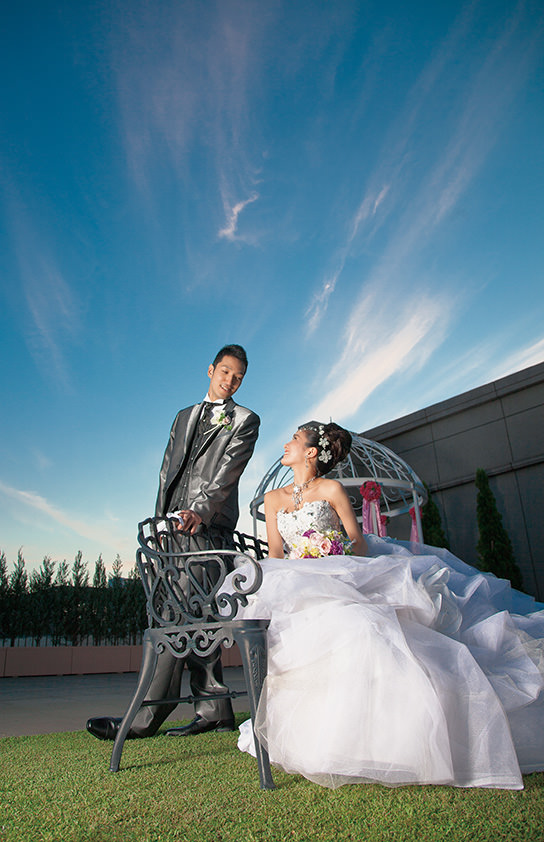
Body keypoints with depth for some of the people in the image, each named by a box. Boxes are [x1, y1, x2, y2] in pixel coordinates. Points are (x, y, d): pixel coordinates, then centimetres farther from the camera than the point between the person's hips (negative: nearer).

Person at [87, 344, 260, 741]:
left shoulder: (245, 420, 8)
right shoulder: (184, 417, 26)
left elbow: (227, 472, -8)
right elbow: (168, 470, 22)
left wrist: (200, 511, -23)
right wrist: (161, 520, 12)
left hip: (209, 527, -6)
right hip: (175, 525, 7)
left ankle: (147, 717, -6)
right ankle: (215, 709, 14)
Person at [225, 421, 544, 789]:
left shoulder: (332, 489, 6)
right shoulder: (273, 499, 17)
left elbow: (358, 540, 1)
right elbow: (275, 553, 11)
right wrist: (280, 581, -9)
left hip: (344, 576, -2)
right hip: (300, 586, 3)